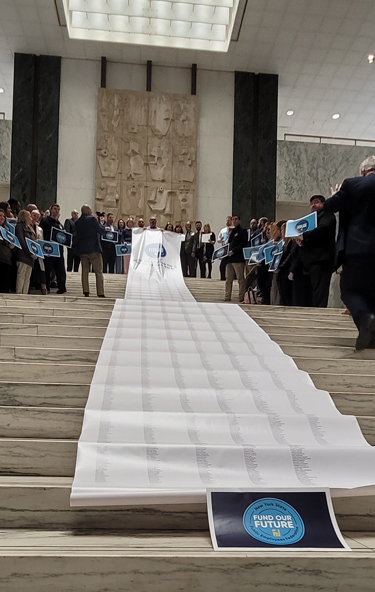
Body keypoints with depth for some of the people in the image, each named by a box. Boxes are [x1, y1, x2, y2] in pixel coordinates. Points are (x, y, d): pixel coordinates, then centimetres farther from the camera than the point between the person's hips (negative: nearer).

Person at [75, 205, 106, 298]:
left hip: (82, 249, 5)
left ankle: (86, 291, 2)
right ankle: (100, 293, -4)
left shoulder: (77, 222, 8)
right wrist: (101, 224, 11)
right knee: (98, 272, 0)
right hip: (93, 249, -5)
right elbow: (102, 231, -5)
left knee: (85, 271, 9)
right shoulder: (92, 219, -8)